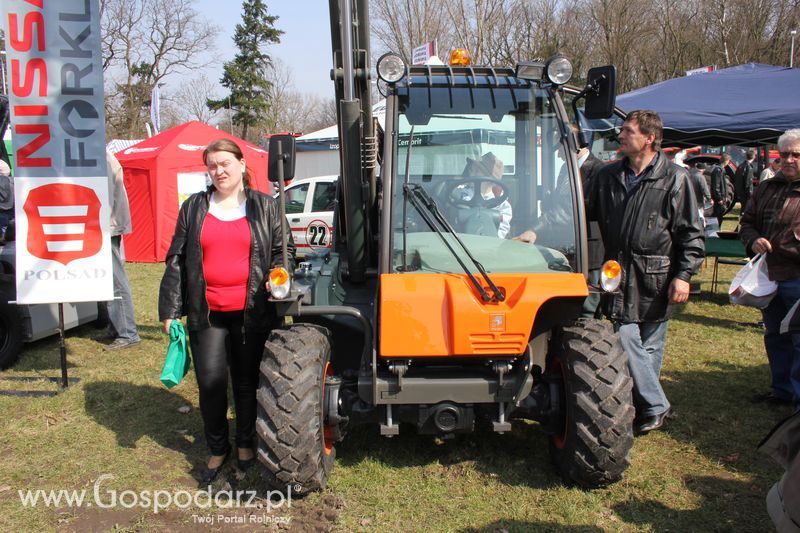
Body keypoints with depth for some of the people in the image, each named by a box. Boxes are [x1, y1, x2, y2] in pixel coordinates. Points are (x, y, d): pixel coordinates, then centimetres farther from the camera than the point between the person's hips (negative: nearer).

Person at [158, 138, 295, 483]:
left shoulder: (265, 207, 6)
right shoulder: (193, 208, 8)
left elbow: (284, 251, 11)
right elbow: (177, 260, 8)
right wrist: (170, 310, 4)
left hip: (251, 313, -1)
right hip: (206, 313, 1)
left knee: (247, 382, 10)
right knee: (210, 383, 1)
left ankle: (246, 443, 30)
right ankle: (217, 448, 22)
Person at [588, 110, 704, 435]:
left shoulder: (675, 178, -1)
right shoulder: (607, 176, 10)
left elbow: (690, 233, -2)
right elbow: (587, 214, 20)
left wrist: (684, 275, -9)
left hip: (657, 278, -3)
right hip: (620, 276, 3)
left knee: (650, 346, 6)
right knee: (627, 341, -6)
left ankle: (649, 407, 21)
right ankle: (656, 406, 7)